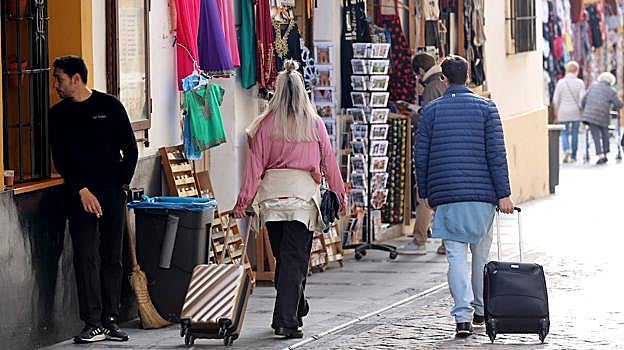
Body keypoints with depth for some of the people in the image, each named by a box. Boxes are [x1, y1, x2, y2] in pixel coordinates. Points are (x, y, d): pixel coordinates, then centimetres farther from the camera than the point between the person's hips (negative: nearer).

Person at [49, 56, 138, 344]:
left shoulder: (109, 106, 4)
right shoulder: (59, 114, 6)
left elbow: (130, 149, 7)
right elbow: (60, 159, 2)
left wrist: (122, 183, 0)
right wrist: (82, 191, -8)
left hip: (113, 192, 0)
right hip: (80, 194, 0)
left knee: (112, 258, 3)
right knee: (86, 257, -8)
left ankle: (110, 320, 8)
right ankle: (93, 323, -9)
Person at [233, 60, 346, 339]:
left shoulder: (265, 125, -1)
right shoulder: (314, 123, -1)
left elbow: (255, 164, -1)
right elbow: (328, 161, 6)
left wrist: (244, 200, 4)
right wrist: (340, 193, 17)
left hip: (271, 194, 2)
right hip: (303, 193, -1)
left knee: (283, 256, 15)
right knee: (294, 259, -2)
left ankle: (295, 309, 28)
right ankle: (286, 321, -9)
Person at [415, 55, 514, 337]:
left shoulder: (431, 111, 4)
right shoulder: (486, 108, 1)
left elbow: (421, 155, 5)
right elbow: (496, 154, -4)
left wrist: (425, 193, 16)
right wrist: (503, 194, -2)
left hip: (445, 194, 0)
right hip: (482, 193, 0)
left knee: (456, 254, -2)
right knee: (481, 253, 16)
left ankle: (463, 316, -14)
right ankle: (480, 309, 26)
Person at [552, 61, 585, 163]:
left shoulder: (561, 82, -3)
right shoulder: (580, 83, -5)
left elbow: (555, 100, -2)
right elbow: (582, 98, -11)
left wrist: (556, 111, 12)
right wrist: (582, 111, 2)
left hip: (563, 112, 0)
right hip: (576, 112, 0)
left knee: (564, 133, 9)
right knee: (574, 134, 11)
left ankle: (566, 150, -16)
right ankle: (573, 156, 14)